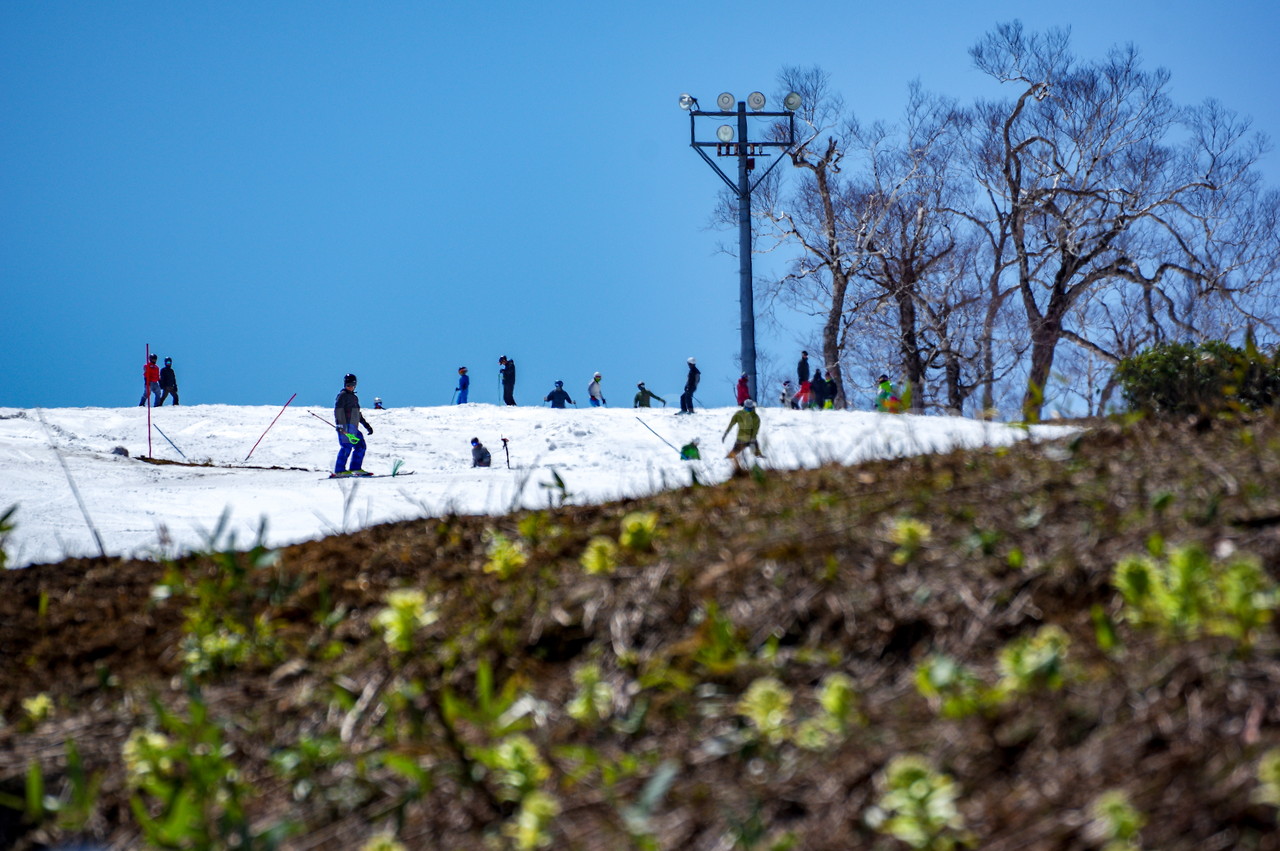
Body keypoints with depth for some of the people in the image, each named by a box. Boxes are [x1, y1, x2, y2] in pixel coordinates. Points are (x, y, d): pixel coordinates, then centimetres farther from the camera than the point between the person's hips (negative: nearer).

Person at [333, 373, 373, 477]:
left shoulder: (355, 397, 25)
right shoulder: (342, 395, -1)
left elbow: (358, 414, 34)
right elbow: (337, 410, -13)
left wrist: (367, 425, 32)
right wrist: (339, 423, -26)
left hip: (354, 427, 9)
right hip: (345, 427, -9)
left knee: (361, 446, 8)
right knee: (347, 447, -16)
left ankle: (356, 468, 11)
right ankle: (339, 470, -17)